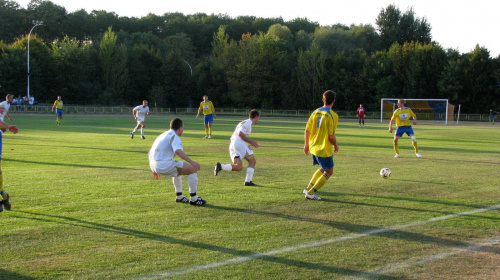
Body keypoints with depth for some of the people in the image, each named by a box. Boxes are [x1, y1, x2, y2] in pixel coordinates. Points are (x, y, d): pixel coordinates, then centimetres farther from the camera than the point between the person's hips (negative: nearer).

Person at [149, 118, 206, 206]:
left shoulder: (163, 135, 22)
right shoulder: (174, 136, -6)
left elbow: (151, 153, 29)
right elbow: (178, 151, -28)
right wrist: (191, 162, -32)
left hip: (153, 165, 10)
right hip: (164, 165, -10)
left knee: (178, 168, 36)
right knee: (193, 169, -3)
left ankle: (179, 196, 36)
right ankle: (193, 198, 1)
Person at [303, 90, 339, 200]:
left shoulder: (315, 112, 2)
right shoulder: (333, 115, -17)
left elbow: (307, 130, 4)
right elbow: (331, 136, -19)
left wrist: (306, 144, 16)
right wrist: (336, 146, 0)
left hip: (313, 147, 7)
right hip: (324, 149, -7)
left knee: (323, 168, 26)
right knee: (329, 172, 10)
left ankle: (308, 188, 24)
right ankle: (311, 193, 5)